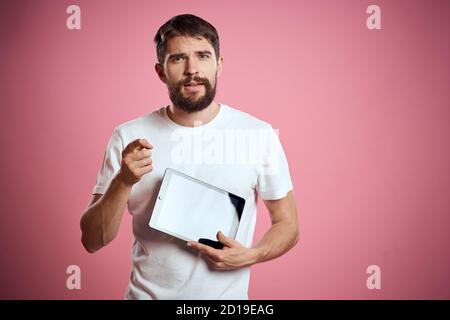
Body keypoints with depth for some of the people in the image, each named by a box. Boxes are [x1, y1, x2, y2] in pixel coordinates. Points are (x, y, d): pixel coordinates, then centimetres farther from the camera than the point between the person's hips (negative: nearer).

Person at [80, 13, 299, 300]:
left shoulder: (259, 135, -11)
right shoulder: (129, 138, -9)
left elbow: (287, 224, -1)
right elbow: (92, 241, -8)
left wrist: (251, 255, -19)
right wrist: (124, 181, -24)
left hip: (227, 294, 0)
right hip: (147, 292, 1)